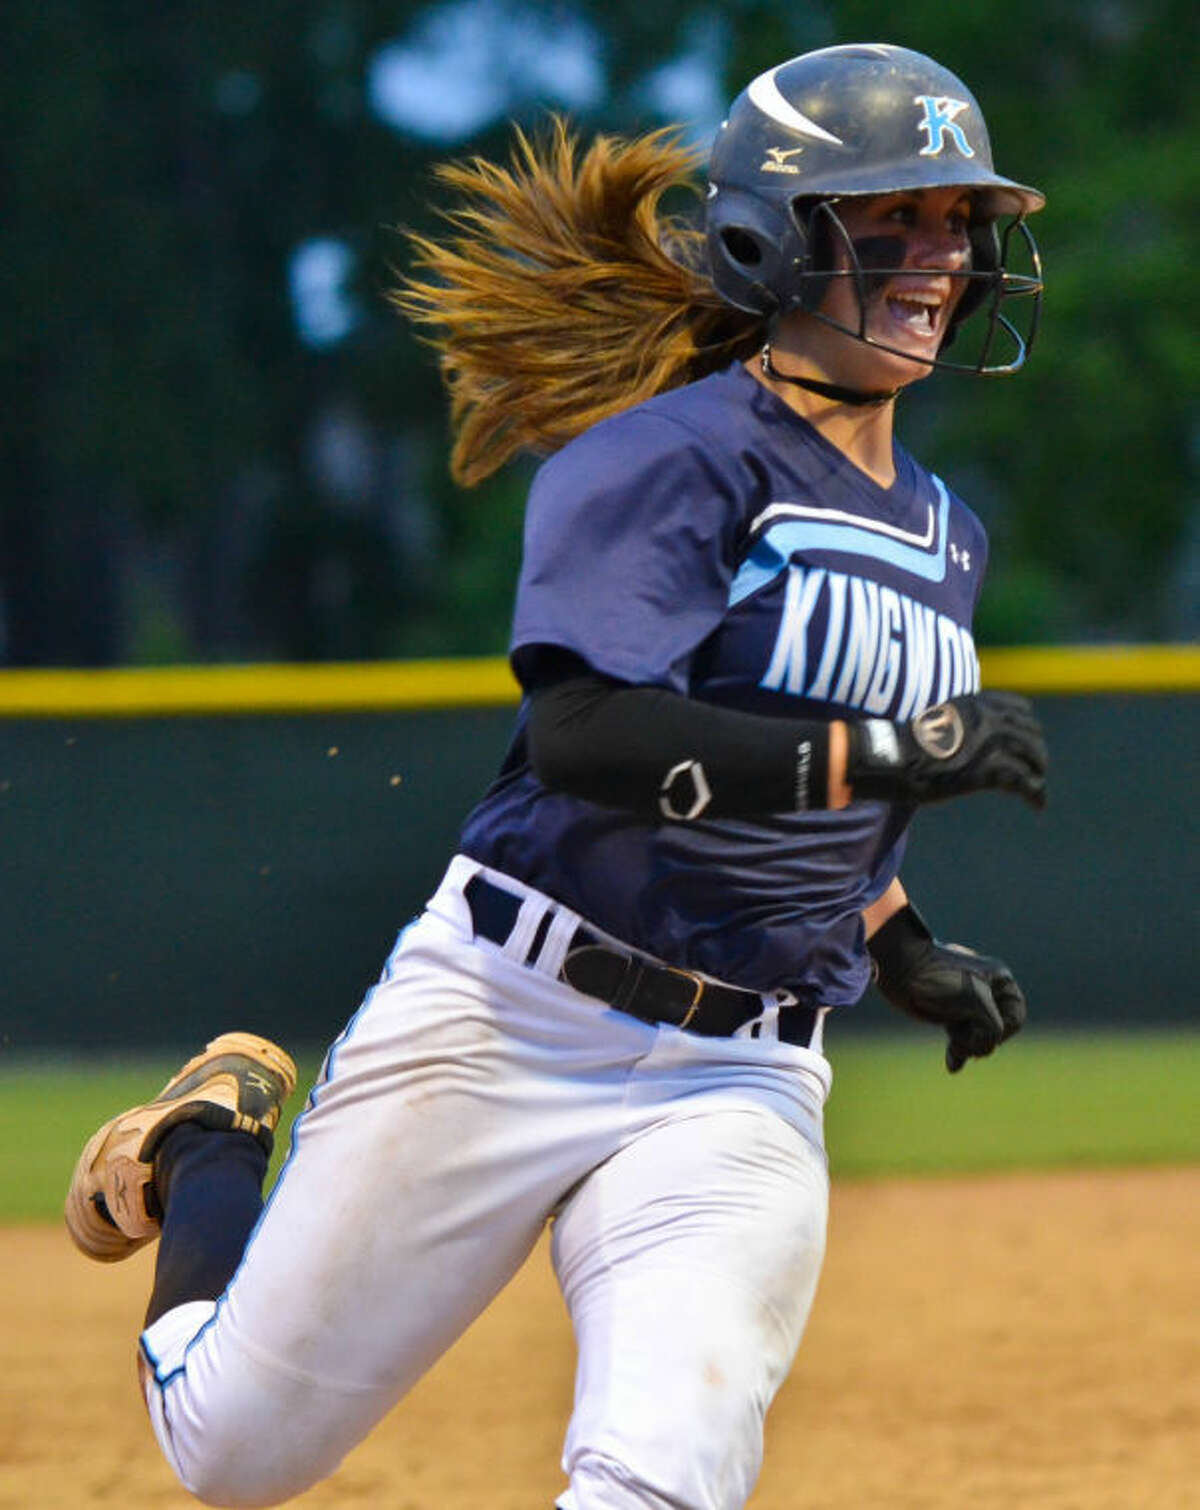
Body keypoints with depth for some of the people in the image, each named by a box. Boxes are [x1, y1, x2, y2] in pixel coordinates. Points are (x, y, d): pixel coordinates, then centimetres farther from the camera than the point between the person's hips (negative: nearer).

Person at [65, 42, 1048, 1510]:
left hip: (739, 1089, 5)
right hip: (508, 1030, -5)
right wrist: (885, 750, -29)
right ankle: (214, 1147, 38)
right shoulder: (678, 452, -10)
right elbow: (582, 736, -25)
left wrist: (903, 950, 17)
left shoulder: (940, 536, 14)